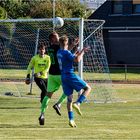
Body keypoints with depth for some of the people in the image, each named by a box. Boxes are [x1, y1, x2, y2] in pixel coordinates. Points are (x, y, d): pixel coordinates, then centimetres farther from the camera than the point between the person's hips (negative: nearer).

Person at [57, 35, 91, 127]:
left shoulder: (59, 52, 13)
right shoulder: (66, 52, -13)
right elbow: (77, 60, -23)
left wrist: (81, 51, 27)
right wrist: (82, 52, -8)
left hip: (63, 77, 8)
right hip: (70, 75, -8)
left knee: (69, 98, 8)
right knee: (87, 88, 5)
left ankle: (71, 120, 2)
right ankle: (77, 103, -14)